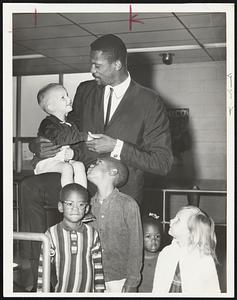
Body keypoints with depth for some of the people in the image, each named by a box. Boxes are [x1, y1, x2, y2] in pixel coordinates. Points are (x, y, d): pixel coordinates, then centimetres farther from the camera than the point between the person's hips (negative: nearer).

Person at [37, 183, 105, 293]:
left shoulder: (92, 234, -2)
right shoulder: (51, 234, -7)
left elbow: (98, 267, 3)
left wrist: (99, 291, 3)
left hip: (88, 291, 2)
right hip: (61, 291, -1)